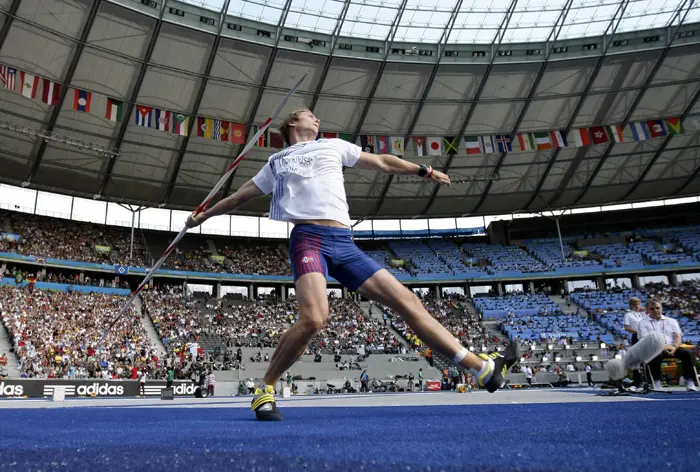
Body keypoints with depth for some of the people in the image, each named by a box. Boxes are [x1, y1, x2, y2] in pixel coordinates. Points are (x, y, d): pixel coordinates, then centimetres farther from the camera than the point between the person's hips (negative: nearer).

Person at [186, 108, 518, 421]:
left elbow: (382, 163, 32)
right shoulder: (276, 162, 21)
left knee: (407, 302, -4)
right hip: (308, 238, -3)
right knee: (314, 316, -30)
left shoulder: (333, 146, 27)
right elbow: (240, 195, 30)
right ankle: (265, 389, -10)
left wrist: (423, 170, 31)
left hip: (344, 243, 3)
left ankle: (482, 368, 0)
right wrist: (204, 215, 32)